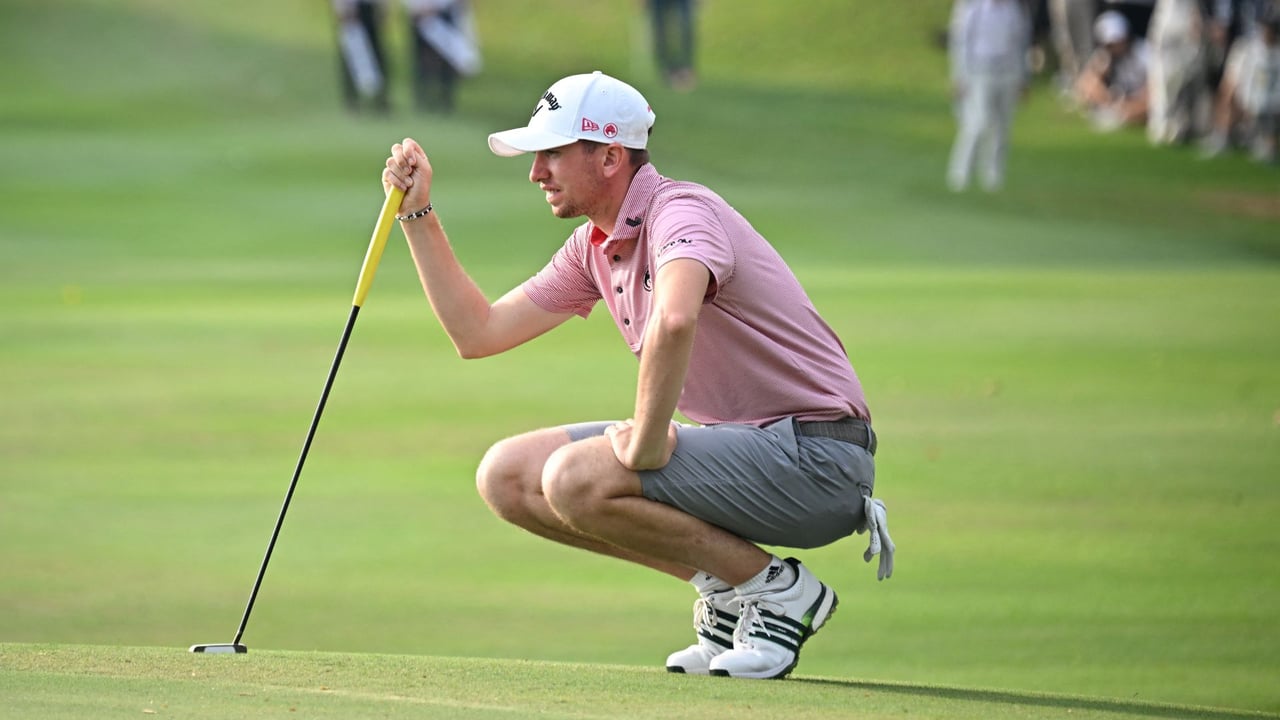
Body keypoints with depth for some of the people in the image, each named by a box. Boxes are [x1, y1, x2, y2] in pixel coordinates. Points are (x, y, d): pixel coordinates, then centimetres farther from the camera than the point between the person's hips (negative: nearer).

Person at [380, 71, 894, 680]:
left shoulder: (682, 213, -18)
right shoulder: (594, 247, 12)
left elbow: (674, 321, -41)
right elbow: (478, 333, 19)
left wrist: (647, 445, -32)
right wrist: (418, 215, 15)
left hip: (813, 452, -10)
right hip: (740, 446, 10)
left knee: (577, 479, -25)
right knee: (507, 477, 4)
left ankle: (777, 589, -9)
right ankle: (723, 588, 6)